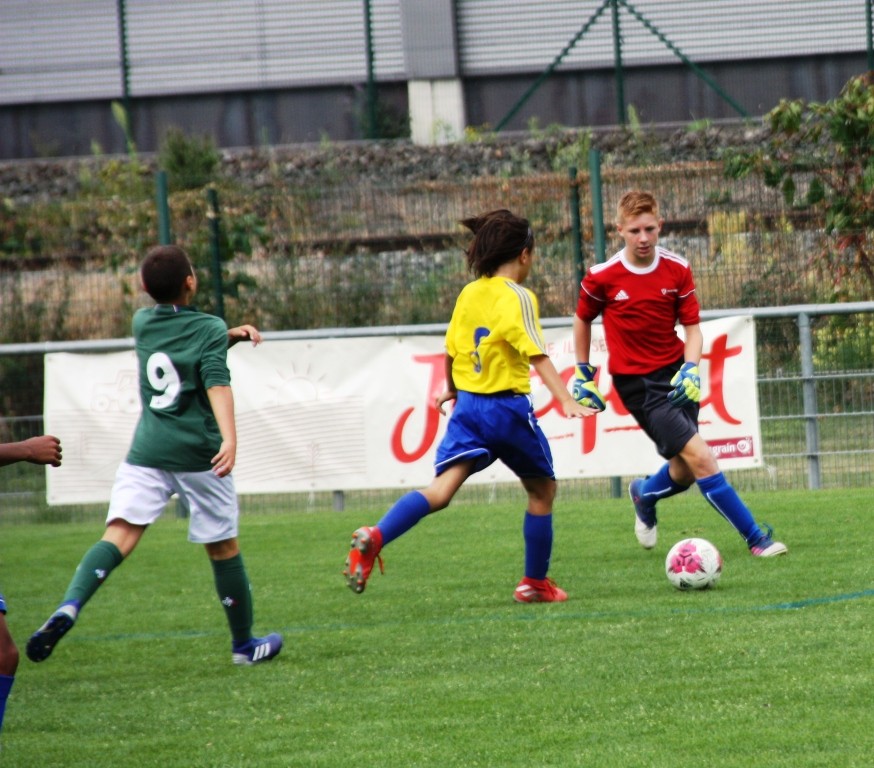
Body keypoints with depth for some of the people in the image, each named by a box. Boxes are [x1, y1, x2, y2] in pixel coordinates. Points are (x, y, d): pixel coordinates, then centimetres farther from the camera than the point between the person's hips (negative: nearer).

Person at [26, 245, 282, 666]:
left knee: (119, 534, -13)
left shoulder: (142, 323, 11)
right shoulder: (209, 329, -3)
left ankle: (69, 607, -39)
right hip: (197, 454, -3)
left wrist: (230, 334, 31)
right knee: (223, 547, 13)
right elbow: (217, 383, -18)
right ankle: (244, 644, 26)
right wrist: (230, 438, -28)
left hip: (146, 454, 3)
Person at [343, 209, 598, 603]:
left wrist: (452, 389, 36)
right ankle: (535, 583, 22)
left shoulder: (469, 294, 9)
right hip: (509, 408, -5)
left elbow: (451, 352, 18)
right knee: (542, 490, 17)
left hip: (469, 405, 5)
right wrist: (567, 401, -24)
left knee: (441, 490, -8)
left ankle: (374, 537, -32)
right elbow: (538, 357, -19)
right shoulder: (517, 297, -9)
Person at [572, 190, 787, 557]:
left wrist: (690, 369, -15)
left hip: (677, 376, 5)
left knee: (685, 472, 11)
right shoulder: (602, 277, -10)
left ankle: (645, 495, 47)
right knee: (700, 458, -16)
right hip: (637, 384, -4)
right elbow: (582, 319, 8)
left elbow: (692, 329, 2)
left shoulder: (677, 270, -3)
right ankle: (756, 539, -11)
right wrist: (583, 374, 11)